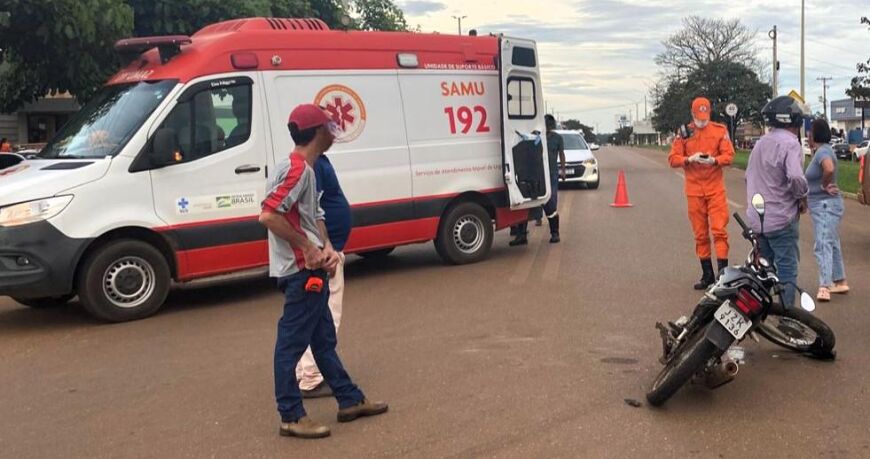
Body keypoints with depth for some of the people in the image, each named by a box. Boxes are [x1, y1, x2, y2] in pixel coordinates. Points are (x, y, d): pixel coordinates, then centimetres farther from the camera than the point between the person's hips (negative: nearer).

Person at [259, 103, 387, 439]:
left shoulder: (307, 169, 14)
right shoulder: (297, 170, -17)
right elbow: (268, 216, -25)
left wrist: (327, 248, -1)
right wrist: (308, 248, -18)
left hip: (311, 269, 11)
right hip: (300, 271, -11)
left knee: (324, 339, 17)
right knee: (292, 343, -2)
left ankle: (350, 400, 28)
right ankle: (291, 417, 7)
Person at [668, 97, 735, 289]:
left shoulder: (720, 130, 3)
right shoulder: (684, 133, 6)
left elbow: (729, 155, -1)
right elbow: (673, 158, 2)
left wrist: (714, 160, -20)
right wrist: (689, 159, -16)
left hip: (715, 188, -2)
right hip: (694, 189, 2)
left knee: (719, 230, -9)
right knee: (700, 234, 7)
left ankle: (723, 272, -7)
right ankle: (707, 274, 15)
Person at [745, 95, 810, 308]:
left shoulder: (761, 143, 11)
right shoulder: (790, 143, -15)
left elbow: (749, 176, 18)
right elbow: (796, 177, -29)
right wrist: (802, 197, -12)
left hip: (756, 218, 8)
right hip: (781, 219, -8)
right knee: (786, 271, -1)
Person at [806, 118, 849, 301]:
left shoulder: (823, 151, -18)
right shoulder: (822, 150, 13)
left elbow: (829, 169, -38)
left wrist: (824, 186, -23)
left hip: (826, 205, -11)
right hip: (823, 205, 11)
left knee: (823, 245, -15)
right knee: (832, 245, 18)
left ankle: (824, 287, -20)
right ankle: (840, 282, 27)